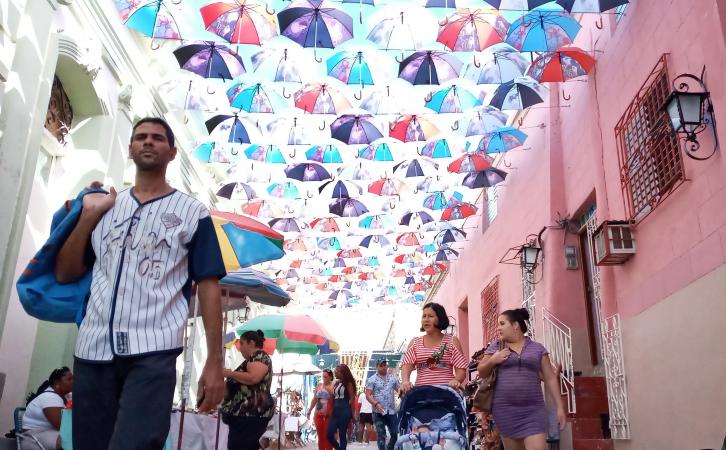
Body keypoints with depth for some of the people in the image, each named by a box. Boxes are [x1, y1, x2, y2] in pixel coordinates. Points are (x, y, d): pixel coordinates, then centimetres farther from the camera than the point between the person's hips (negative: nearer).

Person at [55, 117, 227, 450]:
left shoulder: (192, 213, 6)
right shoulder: (105, 207, 17)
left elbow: (208, 287, 1)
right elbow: (64, 274, 14)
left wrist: (215, 363, -6)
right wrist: (89, 214, 5)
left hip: (153, 353, -4)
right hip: (93, 350, 4)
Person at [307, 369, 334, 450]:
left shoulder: (334, 386, -5)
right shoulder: (319, 385, 9)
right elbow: (314, 399, 18)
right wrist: (309, 410, 20)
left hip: (329, 415, -4)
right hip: (318, 414, 4)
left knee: (328, 436, 0)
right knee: (320, 436, 8)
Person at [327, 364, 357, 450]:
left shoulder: (348, 383, -4)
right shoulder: (336, 383, 16)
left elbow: (352, 399, -6)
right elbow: (333, 398, 16)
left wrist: (353, 414, -8)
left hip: (344, 411, -7)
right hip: (336, 411, 7)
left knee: (342, 435, -3)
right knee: (330, 434, 0)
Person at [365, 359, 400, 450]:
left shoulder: (393, 378, 10)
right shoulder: (372, 379, -1)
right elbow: (368, 395, -6)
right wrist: (376, 404, -21)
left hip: (392, 411, 3)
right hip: (379, 412, -3)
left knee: (395, 434, 6)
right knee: (381, 435, -2)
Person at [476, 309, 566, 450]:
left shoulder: (537, 348, 8)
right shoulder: (496, 346, 9)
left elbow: (551, 379, 9)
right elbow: (481, 372, 14)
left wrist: (560, 407, 4)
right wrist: (492, 361, -6)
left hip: (533, 410, -1)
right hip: (505, 410, 1)